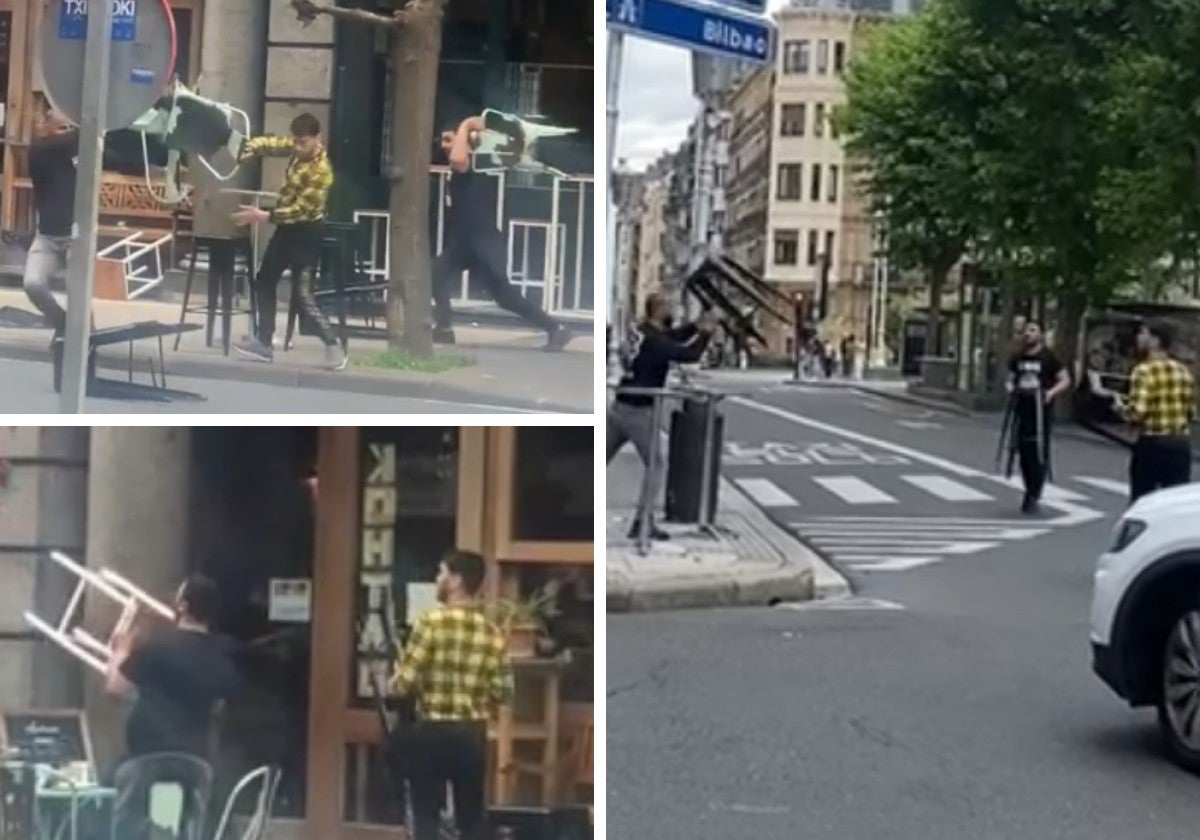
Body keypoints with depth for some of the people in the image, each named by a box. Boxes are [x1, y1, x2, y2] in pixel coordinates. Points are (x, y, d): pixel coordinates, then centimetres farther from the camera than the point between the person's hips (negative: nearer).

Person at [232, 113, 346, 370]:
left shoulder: (321, 170, -26)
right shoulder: (298, 148, -2)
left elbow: (301, 209, -27)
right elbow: (273, 144, -2)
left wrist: (264, 216, -30)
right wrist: (250, 147, -24)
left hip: (305, 232, -9)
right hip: (287, 226, 9)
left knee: (305, 294, -11)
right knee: (264, 282, 14)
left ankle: (334, 346, -2)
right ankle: (263, 343, 22)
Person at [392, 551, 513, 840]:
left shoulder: (433, 621, -13)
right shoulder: (492, 632, 1)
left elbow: (404, 682, -15)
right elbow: (503, 692, 1)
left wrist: (396, 683, 8)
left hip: (433, 731, -4)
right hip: (473, 734, 4)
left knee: (427, 815, 4)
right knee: (472, 816, 12)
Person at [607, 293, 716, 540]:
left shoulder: (641, 331, 9)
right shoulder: (654, 340, -17)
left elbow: (671, 337, 25)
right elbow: (690, 354, -17)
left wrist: (695, 327, 15)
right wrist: (705, 333, -1)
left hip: (620, 406, 8)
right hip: (640, 411, -8)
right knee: (654, 465, 3)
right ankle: (642, 522, -1)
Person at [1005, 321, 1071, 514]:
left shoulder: (1048, 357, -2)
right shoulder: (1017, 358, 11)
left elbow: (1065, 380, 0)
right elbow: (1011, 378, 25)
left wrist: (1051, 392, -16)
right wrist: (1010, 388, 3)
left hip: (1041, 410, -5)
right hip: (1021, 410, 5)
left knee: (1039, 453, -7)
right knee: (1023, 452, 7)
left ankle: (1034, 496, -4)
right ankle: (1030, 492, 21)